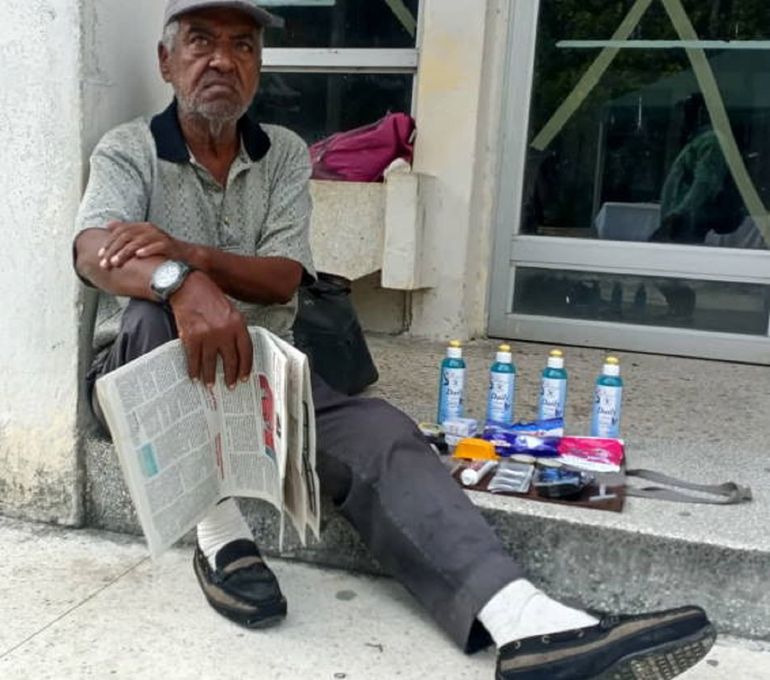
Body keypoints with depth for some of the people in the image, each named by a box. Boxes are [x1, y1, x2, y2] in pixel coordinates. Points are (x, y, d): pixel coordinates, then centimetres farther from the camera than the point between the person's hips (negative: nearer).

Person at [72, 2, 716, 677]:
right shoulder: (129, 150, -2)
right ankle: (220, 531, -29)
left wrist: (190, 251, -26)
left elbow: (284, 279, -7)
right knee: (158, 310, -37)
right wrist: (181, 283, -46)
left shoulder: (285, 153, 6)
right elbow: (96, 253, -23)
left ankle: (524, 621, -42)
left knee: (377, 432, -26)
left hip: (261, 371, 2)